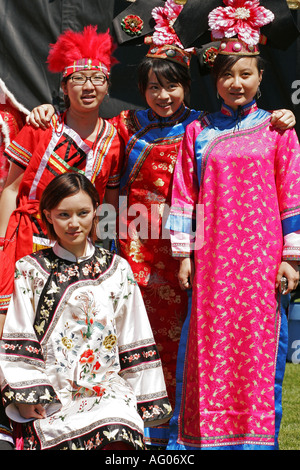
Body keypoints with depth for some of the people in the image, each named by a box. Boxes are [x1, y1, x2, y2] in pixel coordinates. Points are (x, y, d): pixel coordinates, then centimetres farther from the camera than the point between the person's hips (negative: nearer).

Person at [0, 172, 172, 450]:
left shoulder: (117, 269, 13)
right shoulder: (30, 270, 8)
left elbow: (134, 344, 14)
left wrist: (145, 399, 10)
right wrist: (25, 395, -6)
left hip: (109, 387, 1)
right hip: (50, 392, -1)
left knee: (118, 439, -30)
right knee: (53, 437, -31)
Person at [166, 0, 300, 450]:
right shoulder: (198, 132, 8)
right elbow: (184, 194, 8)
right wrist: (183, 253, 2)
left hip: (261, 259, -1)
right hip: (211, 259, 1)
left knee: (257, 348, 2)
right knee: (208, 350, 3)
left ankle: (255, 437, 13)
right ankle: (205, 436, 14)